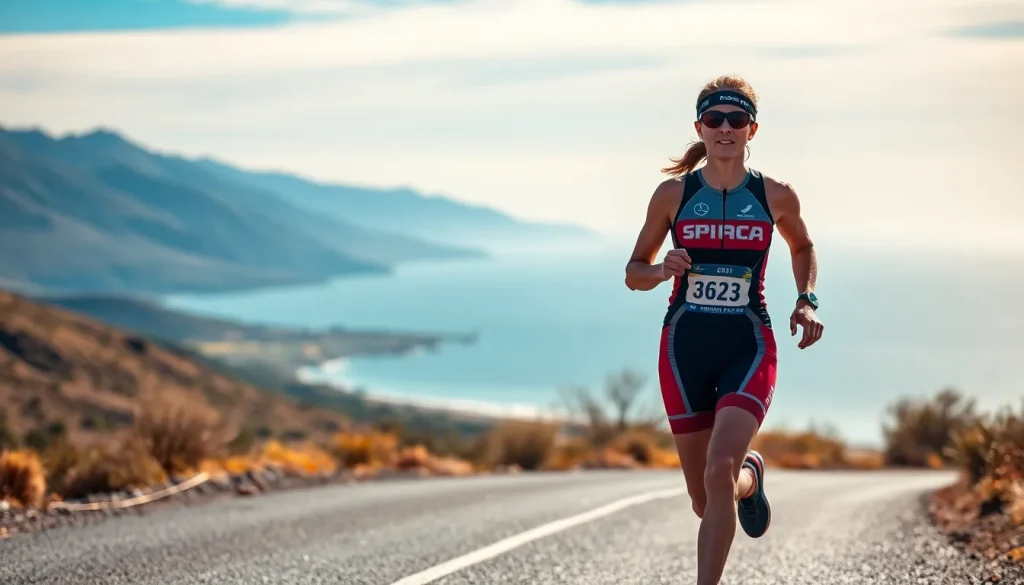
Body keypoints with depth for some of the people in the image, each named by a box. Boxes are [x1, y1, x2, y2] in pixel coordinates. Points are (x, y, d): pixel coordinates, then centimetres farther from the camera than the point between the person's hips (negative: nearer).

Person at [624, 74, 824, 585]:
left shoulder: (776, 196, 0)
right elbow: (634, 272, 7)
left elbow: (802, 247, 21)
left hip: (748, 350, -1)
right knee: (706, 503, 11)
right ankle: (750, 476, 48)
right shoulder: (673, 193, 0)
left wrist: (806, 302, 5)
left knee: (719, 471, -25)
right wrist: (661, 271, -15)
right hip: (685, 348, 1)